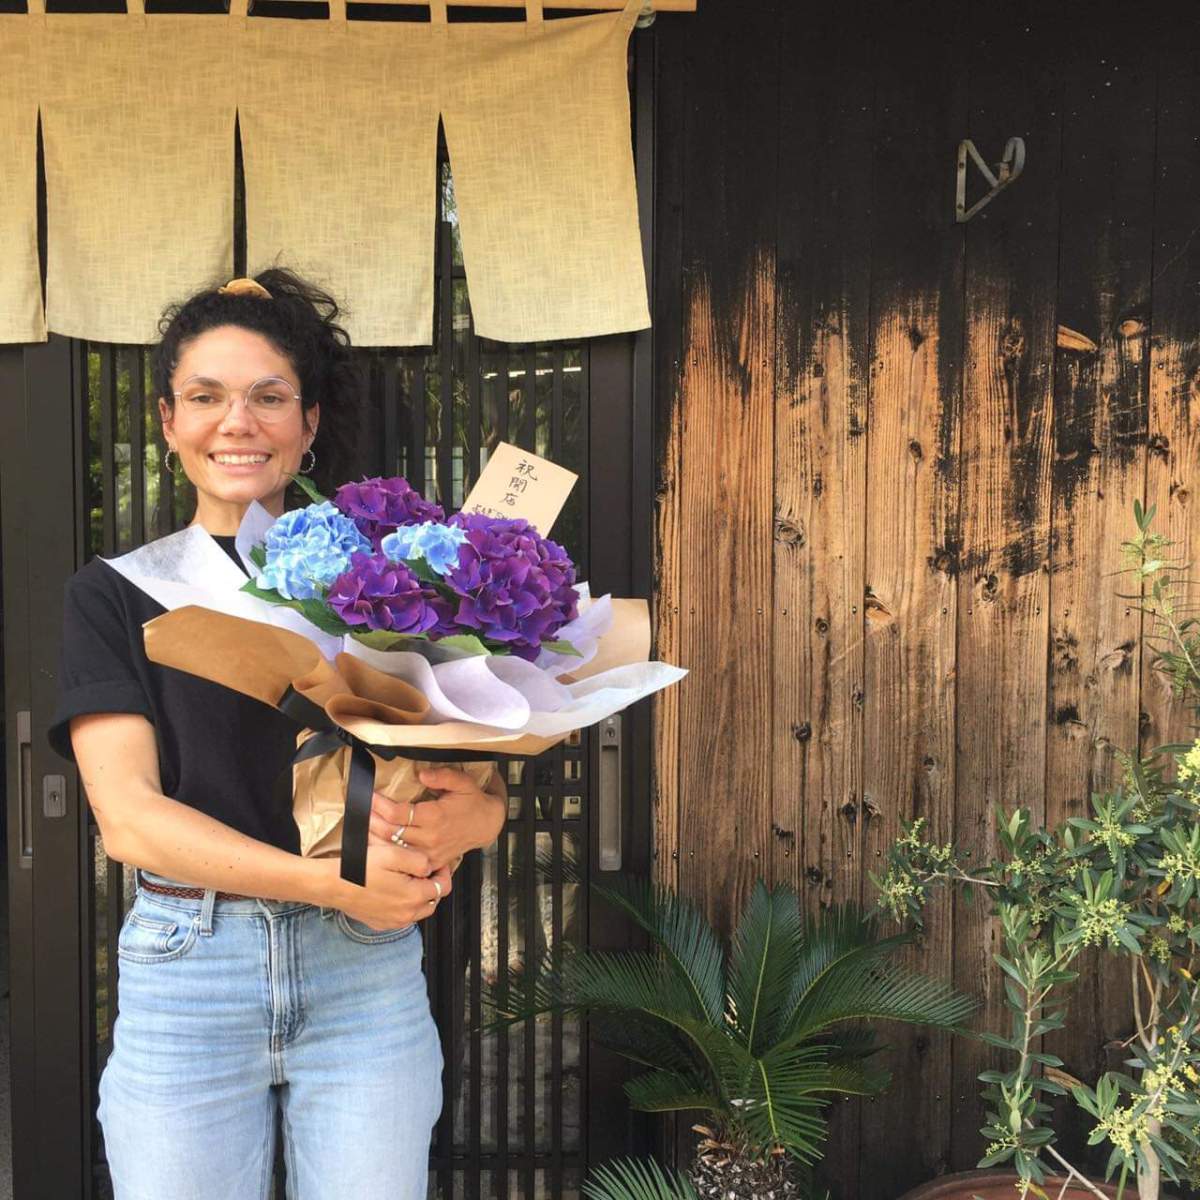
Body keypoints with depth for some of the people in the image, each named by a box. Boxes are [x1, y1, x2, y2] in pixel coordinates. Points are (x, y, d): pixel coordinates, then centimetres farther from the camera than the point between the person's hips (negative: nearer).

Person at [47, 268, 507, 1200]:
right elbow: (128, 813, -8)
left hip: (368, 966, 1)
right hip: (186, 972, 0)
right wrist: (330, 879, -20)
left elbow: (485, 781, 2)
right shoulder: (115, 593, 3)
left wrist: (473, 814, -23)